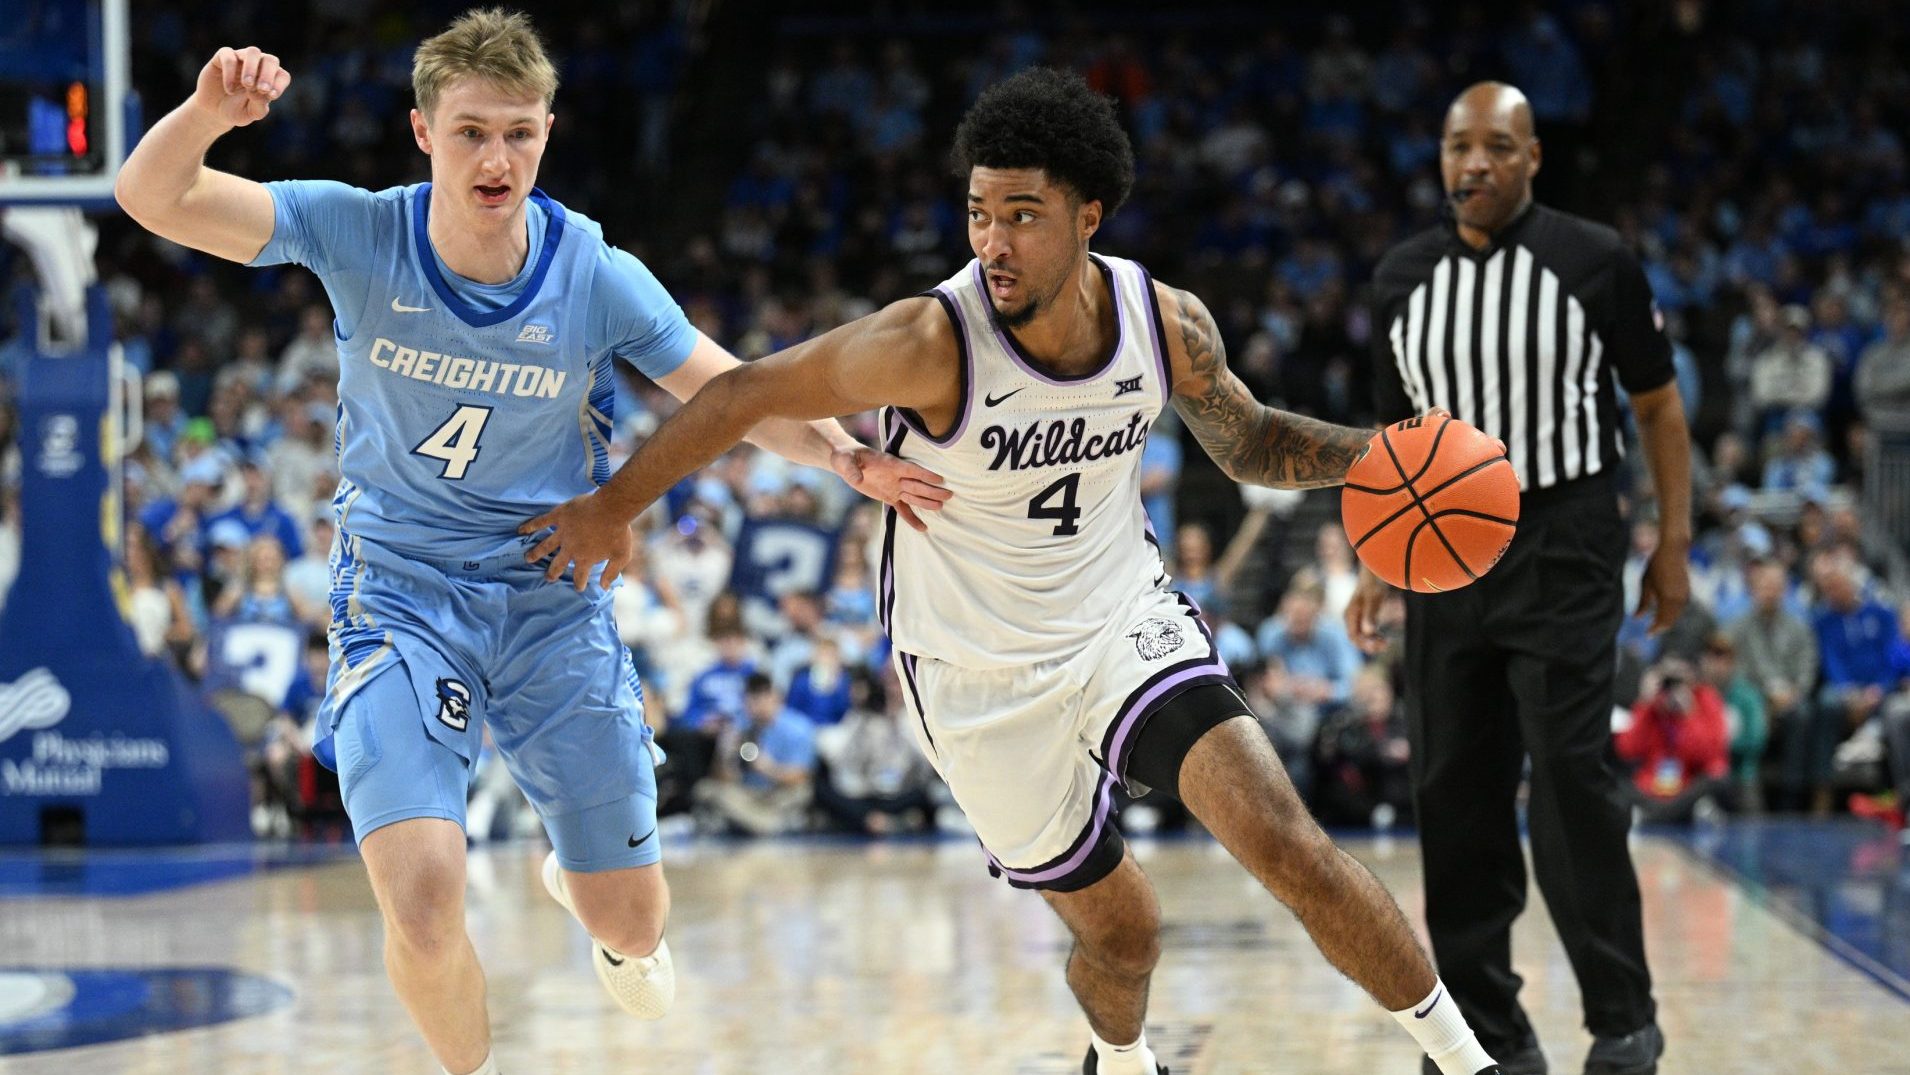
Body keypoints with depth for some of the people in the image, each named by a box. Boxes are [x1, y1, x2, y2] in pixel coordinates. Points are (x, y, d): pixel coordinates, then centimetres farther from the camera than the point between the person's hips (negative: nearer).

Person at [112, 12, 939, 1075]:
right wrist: (210, 112, -43)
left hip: (556, 602, 2)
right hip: (401, 595, -2)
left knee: (631, 921, 8)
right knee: (424, 906, -21)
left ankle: (580, 877, 48)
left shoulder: (597, 277, -12)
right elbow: (154, 197, -21)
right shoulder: (360, 237, -14)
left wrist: (845, 456, -23)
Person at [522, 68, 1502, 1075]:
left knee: (1287, 844, -18)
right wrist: (612, 506, -7)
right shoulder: (932, 341, -27)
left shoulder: (1168, 322, -13)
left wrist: (1375, 454, -11)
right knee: (1119, 934, 8)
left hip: (1127, 623, 2)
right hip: (983, 683, -2)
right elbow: (749, 394, -15)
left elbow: (1248, 440, 7)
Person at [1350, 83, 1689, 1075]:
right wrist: (1376, 566, 10)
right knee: (1454, 796, 3)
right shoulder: (1402, 278, 8)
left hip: (1562, 549, -4)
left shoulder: (1593, 263, -4)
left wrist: (1673, 542, -3)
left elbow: (1657, 406, 3)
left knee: (1572, 784, -11)